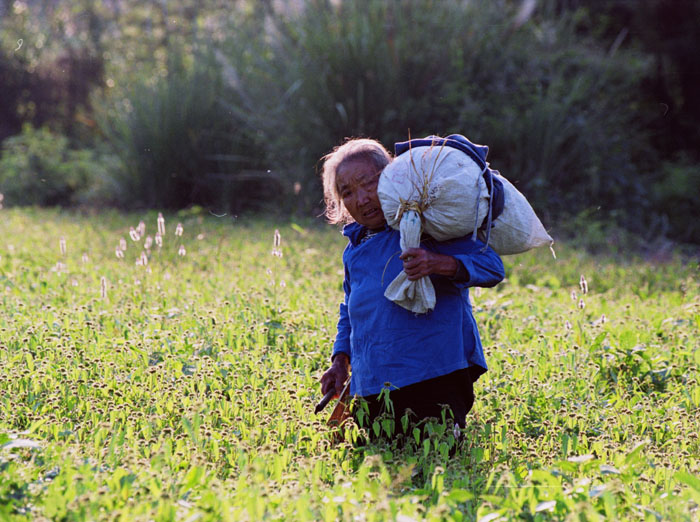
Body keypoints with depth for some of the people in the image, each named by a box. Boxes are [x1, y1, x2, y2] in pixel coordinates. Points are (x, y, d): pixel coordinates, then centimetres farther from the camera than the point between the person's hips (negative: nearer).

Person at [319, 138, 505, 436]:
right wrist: (340, 360, 17)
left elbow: (492, 267, -10)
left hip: (433, 378, -6)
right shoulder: (354, 248, 18)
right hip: (372, 388, 7)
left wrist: (440, 264, -28)